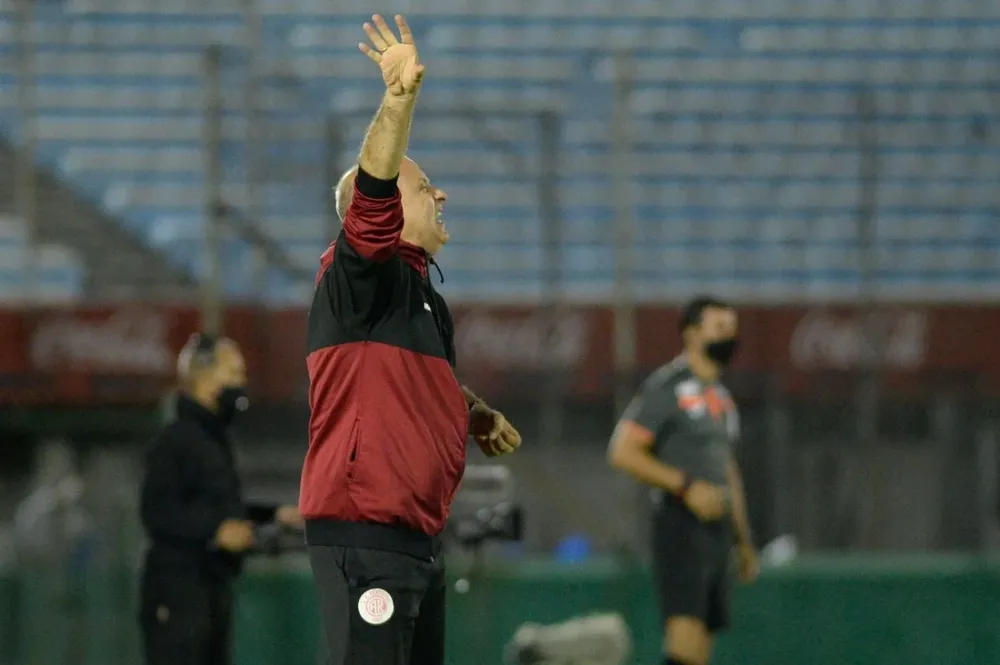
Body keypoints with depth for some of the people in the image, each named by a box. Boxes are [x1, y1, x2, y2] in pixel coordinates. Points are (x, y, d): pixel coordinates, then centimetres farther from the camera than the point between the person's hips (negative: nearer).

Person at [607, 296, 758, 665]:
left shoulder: (721, 398, 20)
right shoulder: (667, 387, -7)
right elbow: (622, 452, -14)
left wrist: (743, 539, 26)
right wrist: (686, 486, -21)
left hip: (717, 527, 8)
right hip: (681, 524, -8)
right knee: (686, 632, -21)